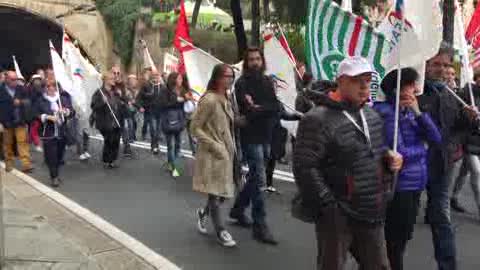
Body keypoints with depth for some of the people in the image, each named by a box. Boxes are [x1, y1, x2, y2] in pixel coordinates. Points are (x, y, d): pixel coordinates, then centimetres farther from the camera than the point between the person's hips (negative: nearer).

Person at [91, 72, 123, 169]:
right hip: (106, 124, -6)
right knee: (108, 142, -3)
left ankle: (113, 160, 20)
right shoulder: (99, 93, -7)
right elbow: (94, 106, -15)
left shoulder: (115, 93, 15)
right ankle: (106, 161, 13)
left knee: (116, 142, 7)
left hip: (116, 123, 7)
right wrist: (103, 102, -27)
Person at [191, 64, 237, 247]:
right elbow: (195, 128, -15)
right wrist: (214, 145, -19)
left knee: (223, 193, 13)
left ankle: (203, 212, 38)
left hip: (226, 153, 8)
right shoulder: (209, 100, -15)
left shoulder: (226, 100, 10)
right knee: (215, 194, 1)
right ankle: (221, 231, 15)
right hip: (213, 155, -8)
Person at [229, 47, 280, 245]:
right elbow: (247, 111, -18)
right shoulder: (242, 83, -6)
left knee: (254, 177, 17)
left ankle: (237, 209, 35)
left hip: (265, 136, 7)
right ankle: (260, 226, -1)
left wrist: (258, 108, -14)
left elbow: (276, 107, -1)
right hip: (251, 137, -7)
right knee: (259, 180, -8)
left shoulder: (267, 82, 12)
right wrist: (266, 110, -14)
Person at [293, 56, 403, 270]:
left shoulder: (372, 116, 10)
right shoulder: (318, 120, -17)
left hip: (372, 212, 8)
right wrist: (328, 205, -19)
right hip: (337, 215, -7)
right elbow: (305, 168, -21)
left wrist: (389, 157, 2)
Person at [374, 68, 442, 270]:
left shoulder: (410, 111, 8)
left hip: (415, 184, 8)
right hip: (398, 185, -8)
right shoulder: (386, 112, -16)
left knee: (404, 236, 20)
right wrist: (422, 149, -4)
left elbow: (436, 139, 0)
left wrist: (418, 112, -10)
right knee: (396, 238, 7)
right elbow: (399, 153, -22)